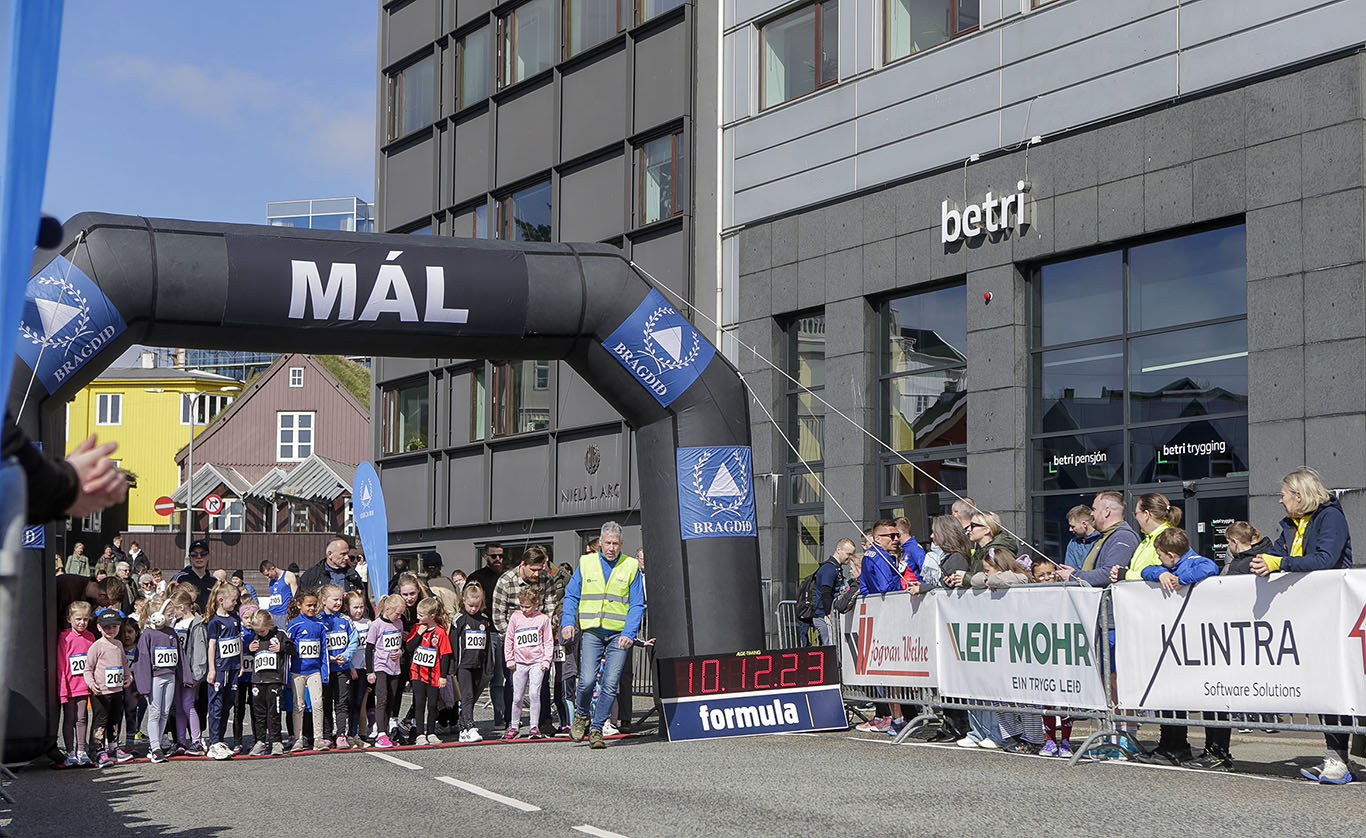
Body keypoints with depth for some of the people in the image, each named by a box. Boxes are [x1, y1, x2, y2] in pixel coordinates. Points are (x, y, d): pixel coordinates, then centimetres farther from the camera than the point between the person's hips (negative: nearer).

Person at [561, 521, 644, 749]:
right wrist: (568, 622, -5)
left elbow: (637, 605, 3)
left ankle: (596, 729, 7)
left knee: (610, 684, -5)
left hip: (619, 634, 0)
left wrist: (629, 633, -10)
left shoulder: (631, 567, 5)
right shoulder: (586, 563, 8)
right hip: (591, 632, 0)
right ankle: (582, 714, 16)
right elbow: (571, 596, 12)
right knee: (587, 680, -13)